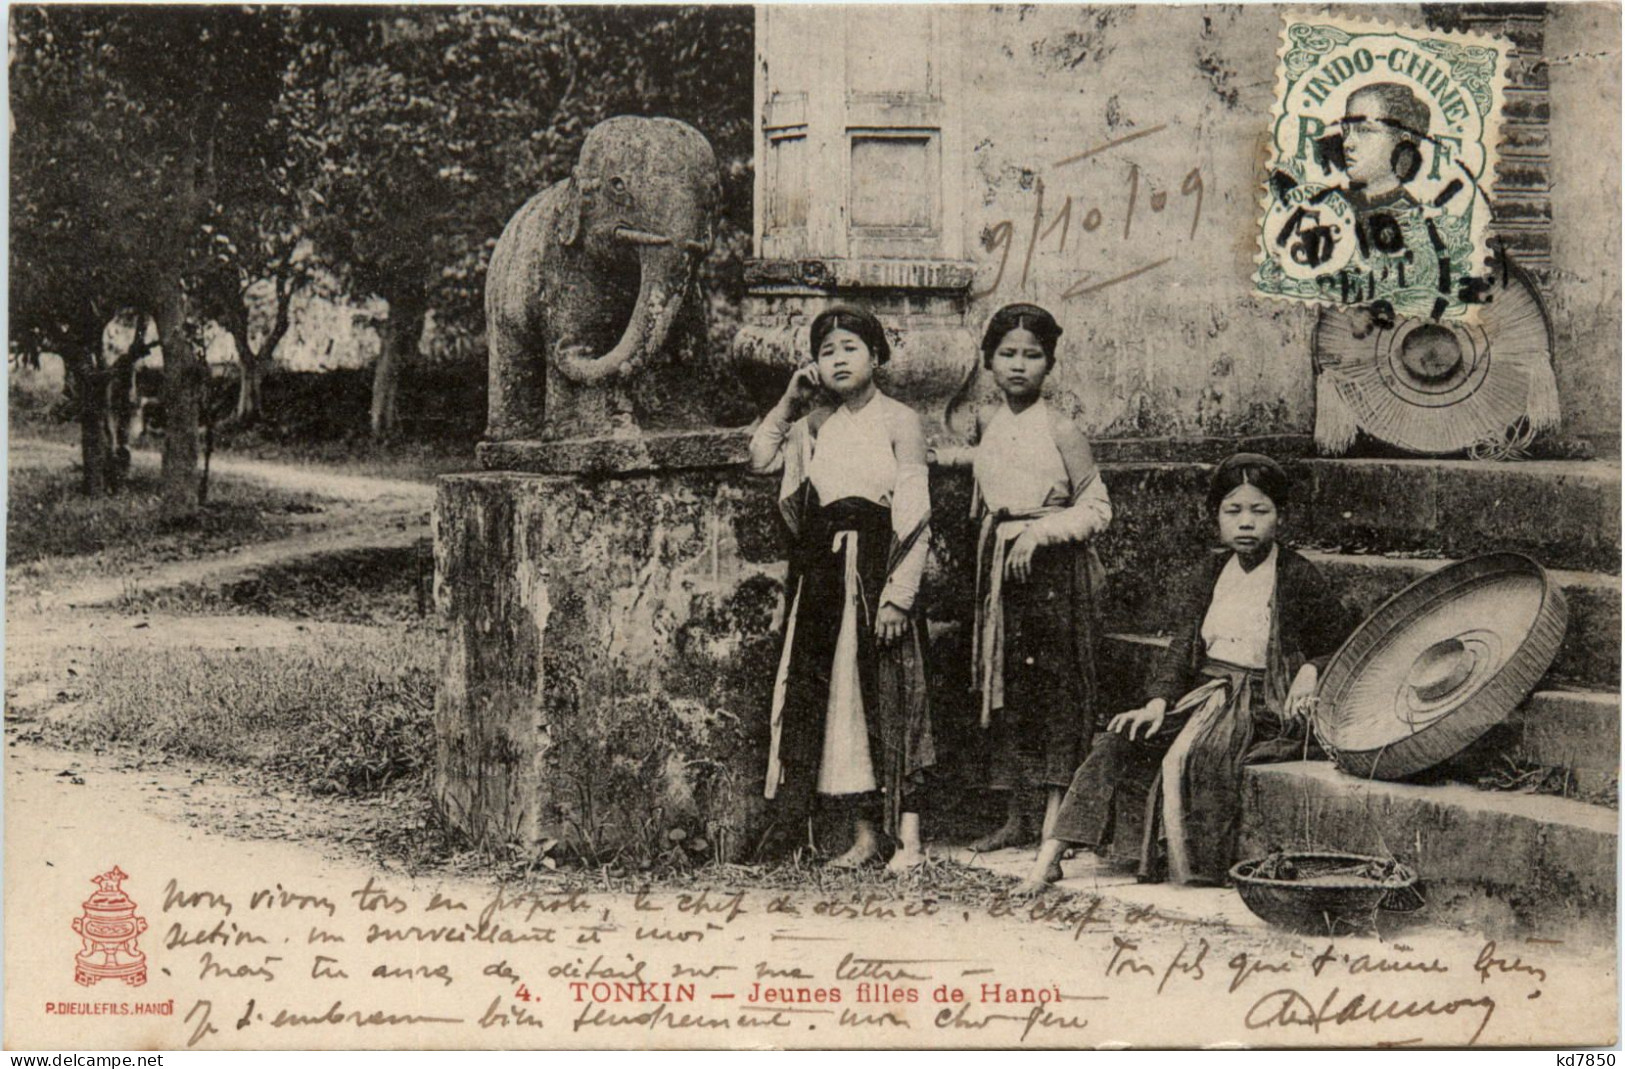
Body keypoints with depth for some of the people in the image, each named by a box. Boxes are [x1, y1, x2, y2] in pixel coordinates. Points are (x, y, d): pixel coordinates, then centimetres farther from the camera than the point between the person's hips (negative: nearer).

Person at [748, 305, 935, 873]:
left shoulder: (899, 421, -3)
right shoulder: (813, 424, 13)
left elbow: (916, 515, -7)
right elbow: (759, 459, 6)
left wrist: (900, 591, -14)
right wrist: (789, 400, 5)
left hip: (877, 567, -5)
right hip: (822, 569, 5)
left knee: (888, 695, -5)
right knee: (834, 694, 4)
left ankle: (908, 835, -2)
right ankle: (863, 832, 11)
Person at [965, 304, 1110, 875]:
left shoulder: (1061, 431, -6)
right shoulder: (987, 429, 11)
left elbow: (1096, 508, -5)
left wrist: (1039, 532, -15)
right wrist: (993, 550, 11)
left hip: (1053, 566, -6)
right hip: (999, 564, 6)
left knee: (1056, 683, -5)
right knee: (1003, 684, 7)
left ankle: (1055, 818, -1)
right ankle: (1014, 817, 15)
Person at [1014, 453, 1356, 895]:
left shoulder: (1298, 577, -1)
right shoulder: (1207, 574, 14)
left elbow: (1347, 645, 5)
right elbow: (1182, 646, 7)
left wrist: (1312, 669, -16)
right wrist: (1157, 703, -9)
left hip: (1267, 708, -5)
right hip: (1205, 694, 5)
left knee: (1195, 758, -35)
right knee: (1119, 743, -17)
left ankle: (1186, 873, -20)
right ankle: (1050, 856, -21)